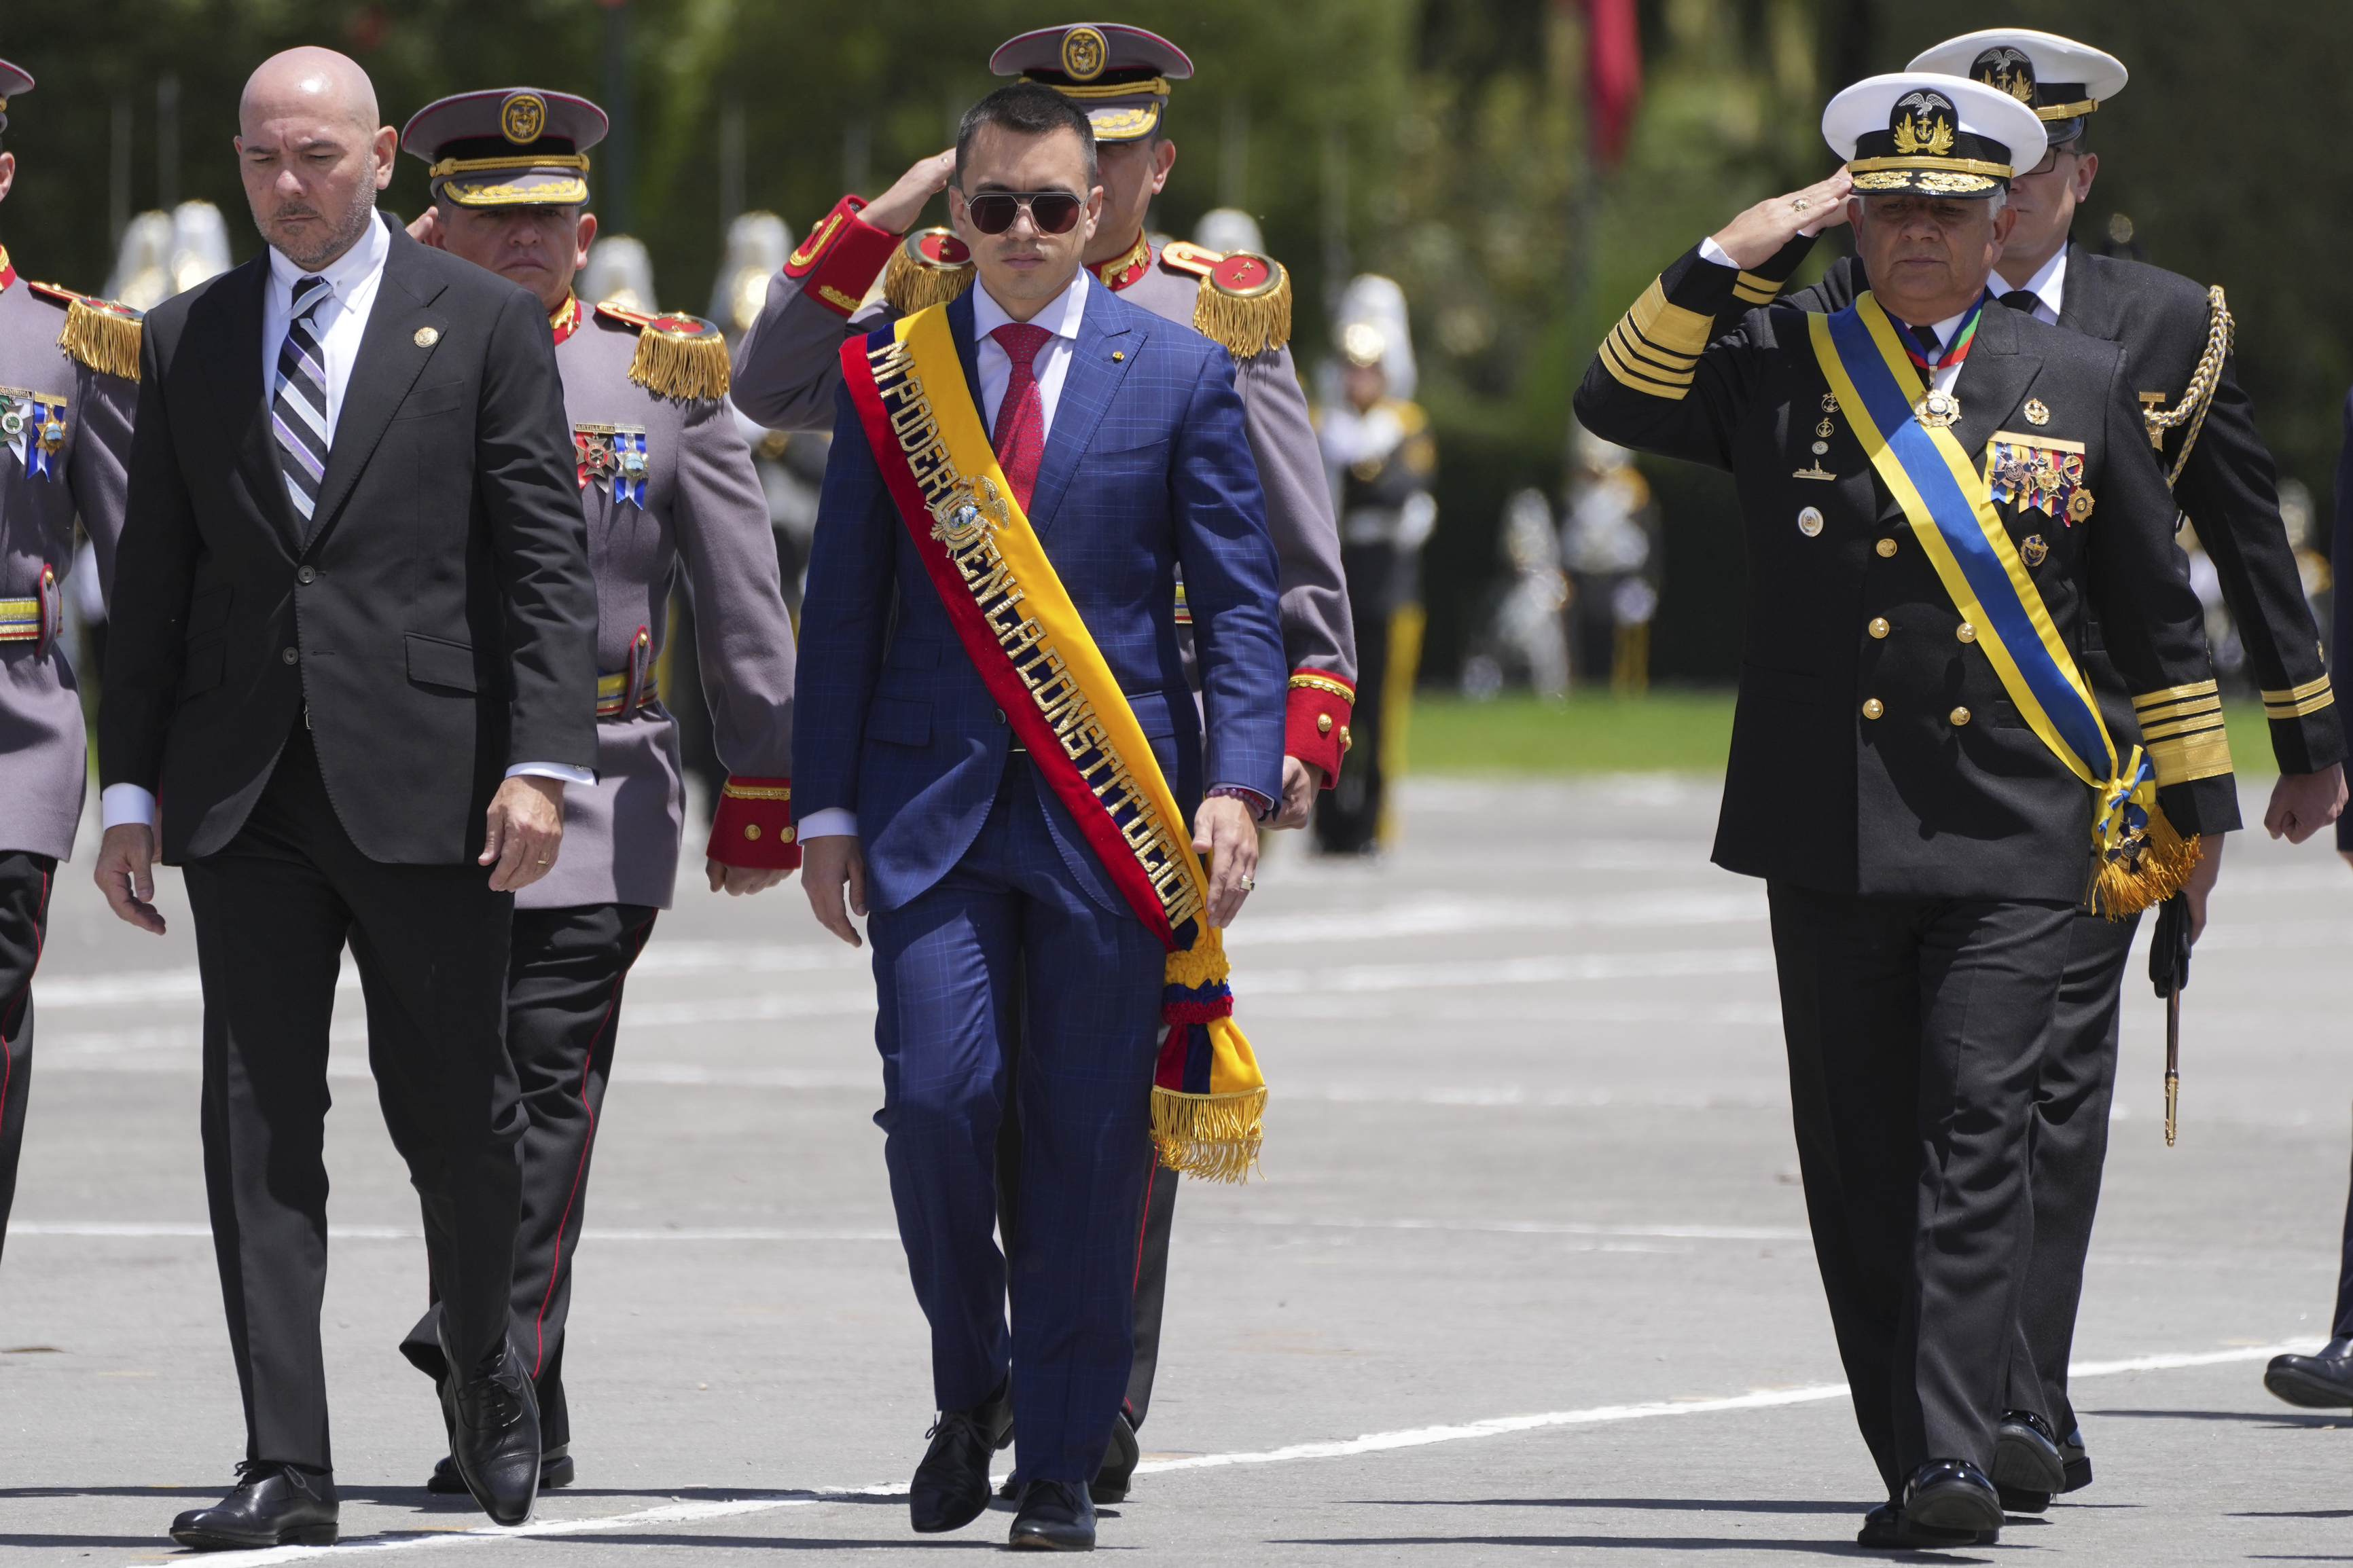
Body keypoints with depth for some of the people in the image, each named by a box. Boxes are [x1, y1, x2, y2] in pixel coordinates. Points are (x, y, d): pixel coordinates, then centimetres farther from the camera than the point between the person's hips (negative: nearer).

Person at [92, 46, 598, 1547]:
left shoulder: (486, 323, 2)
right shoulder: (186, 341, 12)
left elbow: (547, 561, -2)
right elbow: (154, 578, 13)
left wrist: (541, 761, -12)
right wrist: (131, 786, 6)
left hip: (429, 782, -3)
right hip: (246, 794, 3)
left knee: (455, 1111, 3)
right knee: (259, 1125, -3)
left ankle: (488, 1368, 31)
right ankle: (288, 1469, -3)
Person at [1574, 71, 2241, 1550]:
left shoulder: (2083, 383, 9)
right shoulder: (1779, 363, 8)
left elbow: (2159, 619, 14)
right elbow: (1619, 401, -5)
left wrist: (2194, 803, 14)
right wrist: (1733, 257, -9)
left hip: (2016, 834, -1)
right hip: (1829, 839, 2)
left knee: (1979, 1134, -13)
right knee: (1861, 1159, 5)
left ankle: (1958, 1463, -18)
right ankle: (1916, 1470, 14)